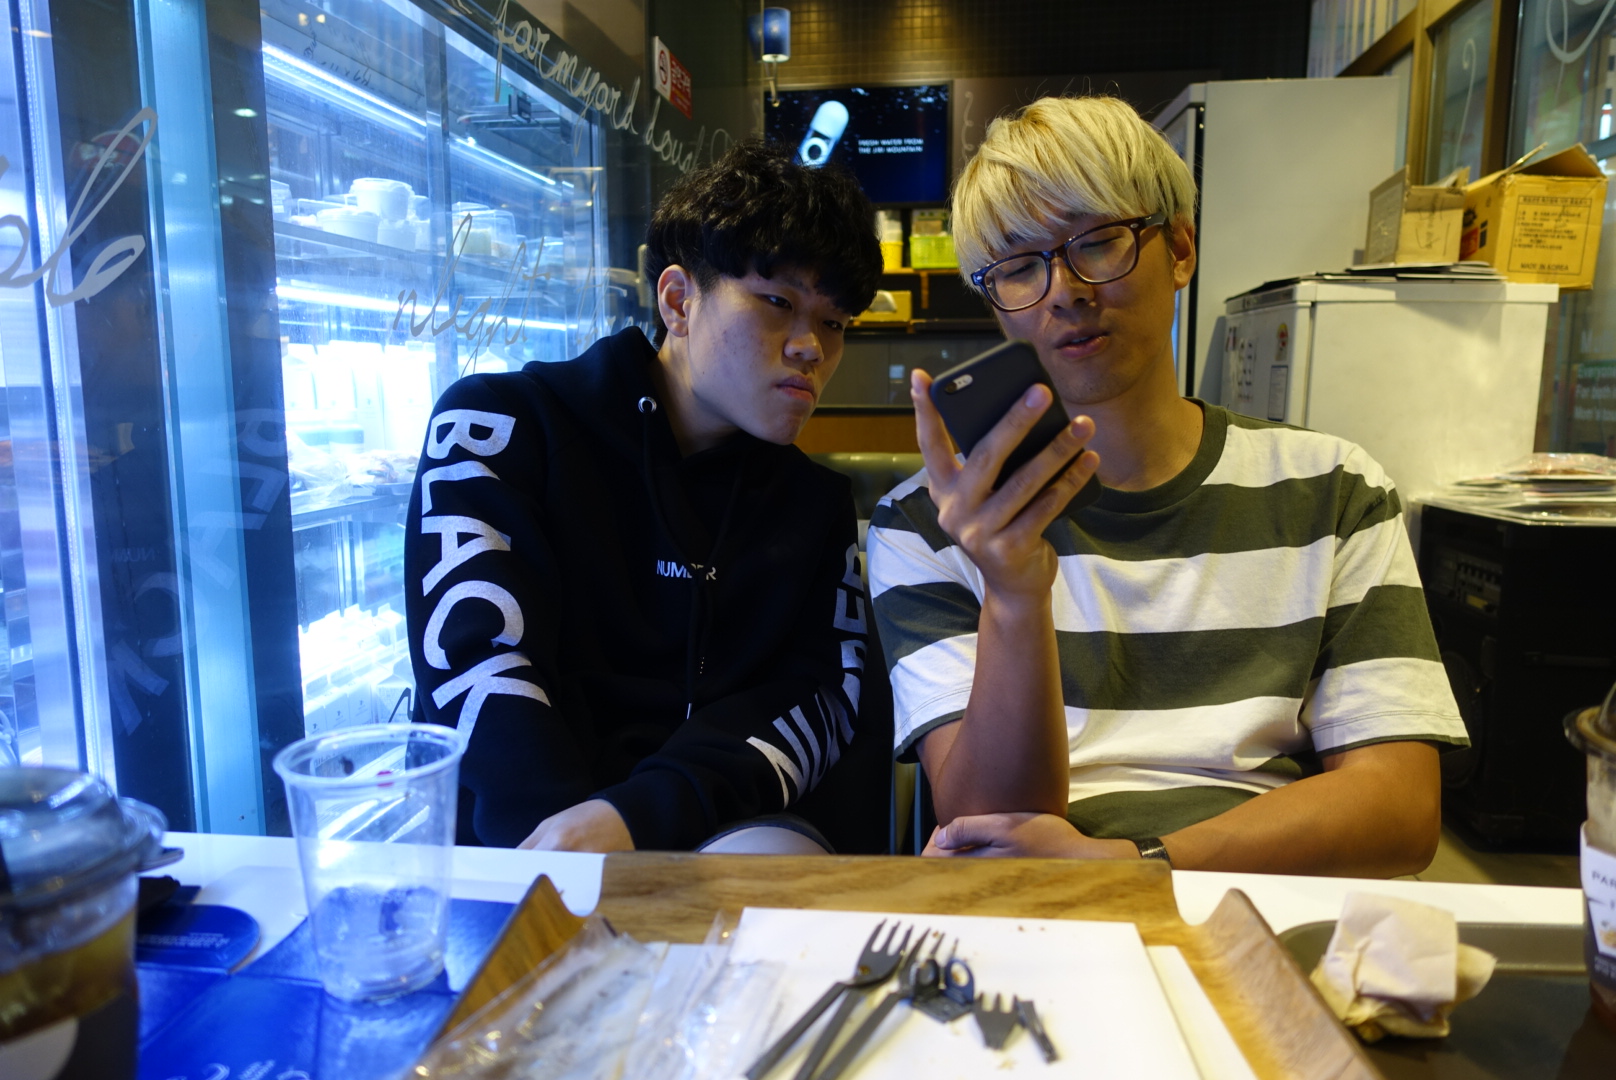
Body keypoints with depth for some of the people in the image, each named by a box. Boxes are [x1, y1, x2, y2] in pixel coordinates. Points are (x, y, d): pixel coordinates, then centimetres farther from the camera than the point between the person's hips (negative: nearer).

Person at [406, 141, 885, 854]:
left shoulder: (816, 503, 15)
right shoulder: (501, 427, 4)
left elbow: (828, 695, 0)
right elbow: (476, 663, -10)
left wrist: (639, 816, -20)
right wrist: (573, 846, -27)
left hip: (724, 830, 3)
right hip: (501, 844, -2)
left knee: (782, 853, -33)